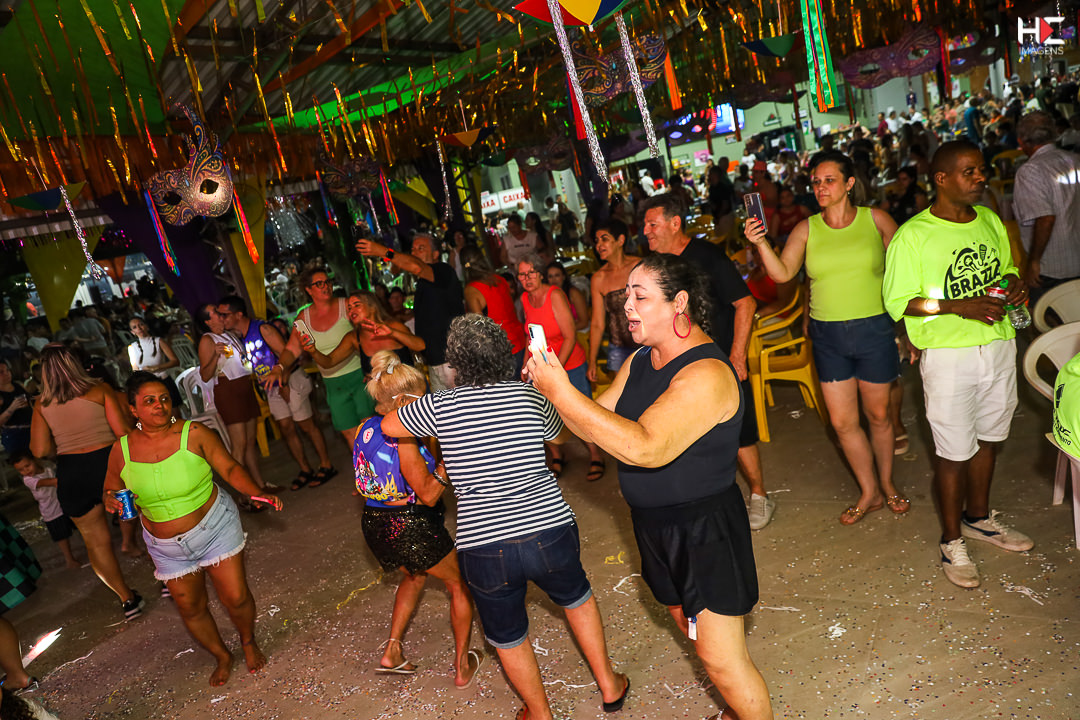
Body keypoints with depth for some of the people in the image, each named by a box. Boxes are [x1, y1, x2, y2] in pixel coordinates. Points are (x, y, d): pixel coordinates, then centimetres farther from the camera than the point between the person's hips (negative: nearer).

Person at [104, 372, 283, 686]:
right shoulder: (122, 450, -7)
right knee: (190, 609, 13)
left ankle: (248, 642, 32)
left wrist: (257, 493, -25)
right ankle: (222, 656, 39)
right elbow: (111, 488, 9)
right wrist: (111, 501, -15)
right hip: (167, 547, 3)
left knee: (235, 597, 0)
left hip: (215, 527, -3)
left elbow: (229, 468, -10)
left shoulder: (194, 434, -15)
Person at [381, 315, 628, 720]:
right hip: (549, 532, 2)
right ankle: (609, 686, 46)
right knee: (577, 597, 32)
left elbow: (387, 427, 15)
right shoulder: (529, 396, 3)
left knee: (507, 637, 24)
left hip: (483, 548, -2)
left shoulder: (440, 406, -4)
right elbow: (558, 436, 24)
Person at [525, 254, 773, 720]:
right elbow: (598, 424, 4)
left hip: (705, 529, -9)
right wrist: (549, 387, -14)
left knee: (721, 660, 0)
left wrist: (563, 394, -36)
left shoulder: (706, 374, -25)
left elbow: (645, 448, -36)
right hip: (657, 525, 9)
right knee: (691, 628, 25)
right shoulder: (640, 360, 5)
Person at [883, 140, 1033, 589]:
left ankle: (978, 518, 39)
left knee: (989, 438, 18)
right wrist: (959, 306, -22)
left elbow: (1004, 269, 22)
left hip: (998, 345, 6)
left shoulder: (990, 221, 8)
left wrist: (1014, 283, -1)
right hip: (948, 354, -6)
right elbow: (898, 302, -12)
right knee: (954, 452, 2)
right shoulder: (913, 236, -12)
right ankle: (952, 541, 20)